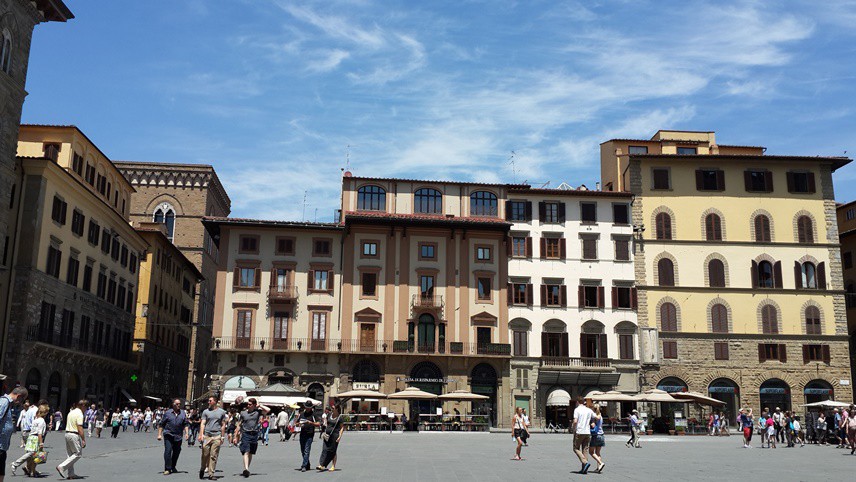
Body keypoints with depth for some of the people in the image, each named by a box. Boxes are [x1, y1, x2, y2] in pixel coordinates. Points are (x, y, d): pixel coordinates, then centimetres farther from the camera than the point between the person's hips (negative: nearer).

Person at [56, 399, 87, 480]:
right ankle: (62, 467, -9)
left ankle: (70, 474, 14)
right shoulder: (79, 414, -14)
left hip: (67, 433, 10)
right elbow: (80, 428, -19)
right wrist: (83, 440, -17)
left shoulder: (71, 412, 15)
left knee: (71, 454, 13)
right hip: (74, 435, -10)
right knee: (78, 454, -2)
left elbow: (67, 424, 19)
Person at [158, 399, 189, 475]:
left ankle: (173, 467, 29)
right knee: (168, 451, -12)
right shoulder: (167, 413, 2)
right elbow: (161, 424, 4)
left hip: (178, 436, 3)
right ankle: (167, 469, -7)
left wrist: (186, 433, -3)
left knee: (176, 452, 11)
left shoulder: (183, 413, 10)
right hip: (168, 435, -3)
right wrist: (159, 434, -2)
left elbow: (185, 424, 9)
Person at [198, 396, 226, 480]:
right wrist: (201, 435, -8)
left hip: (217, 436, 0)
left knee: (214, 456, -1)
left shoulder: (222, 412, 10)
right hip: (206, 436, 0)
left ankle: (211, 474, 3)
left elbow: (223, 425, 13)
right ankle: (203, 469, 22)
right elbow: (202, 424, 3)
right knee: (205, 454, 0)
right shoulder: (206, 411, 9)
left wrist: (222, 436, 8)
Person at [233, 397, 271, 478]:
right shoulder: (243, 413, 6)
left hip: (254, 434, 1)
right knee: (246, 452, -15)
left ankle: (247, 469, 23)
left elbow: (268, 410, -11)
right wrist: (235, 437, 7)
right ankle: (246, 469, -27)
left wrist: (259, 406, -1)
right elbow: (239, 425, 9)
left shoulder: (258, 412, 4)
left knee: (251, 453, 11)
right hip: (245, 434, -1)